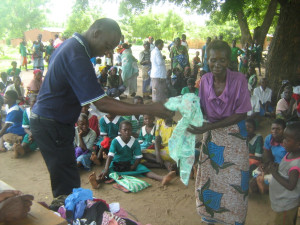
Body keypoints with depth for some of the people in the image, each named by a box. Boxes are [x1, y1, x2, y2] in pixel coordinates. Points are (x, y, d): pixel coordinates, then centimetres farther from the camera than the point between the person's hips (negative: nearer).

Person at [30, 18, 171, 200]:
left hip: (45, 120, 10)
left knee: (64, 181, 19)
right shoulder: (77, 57, -25)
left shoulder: (70, 45, 7)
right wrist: (149, 109, -30)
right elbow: (102, 104, -31)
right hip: (51, 125, -10)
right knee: (68, 185, -5)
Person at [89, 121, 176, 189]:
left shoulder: (135, 142, -7)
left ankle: (162, 179, -43)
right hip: (116, 163, -2)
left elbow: (138, 157, -5)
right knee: (109, 170, -34)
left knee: (144, 169, -23)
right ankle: (97, 181, -65)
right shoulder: (115, 141, -15)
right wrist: (106, 170, -38)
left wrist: (132, 167, -21)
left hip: (130, 163, 2)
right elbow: (110, 156, -25)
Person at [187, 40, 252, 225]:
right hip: (210, 135, 3)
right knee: (209, 177, 14)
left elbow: (241, 114, -17)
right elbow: (202, 108, 2)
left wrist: (209, 127, -23)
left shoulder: (239, 80, -18)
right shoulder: (205, 80, -8)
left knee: (234, 181, 6)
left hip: (233, 135, -3)